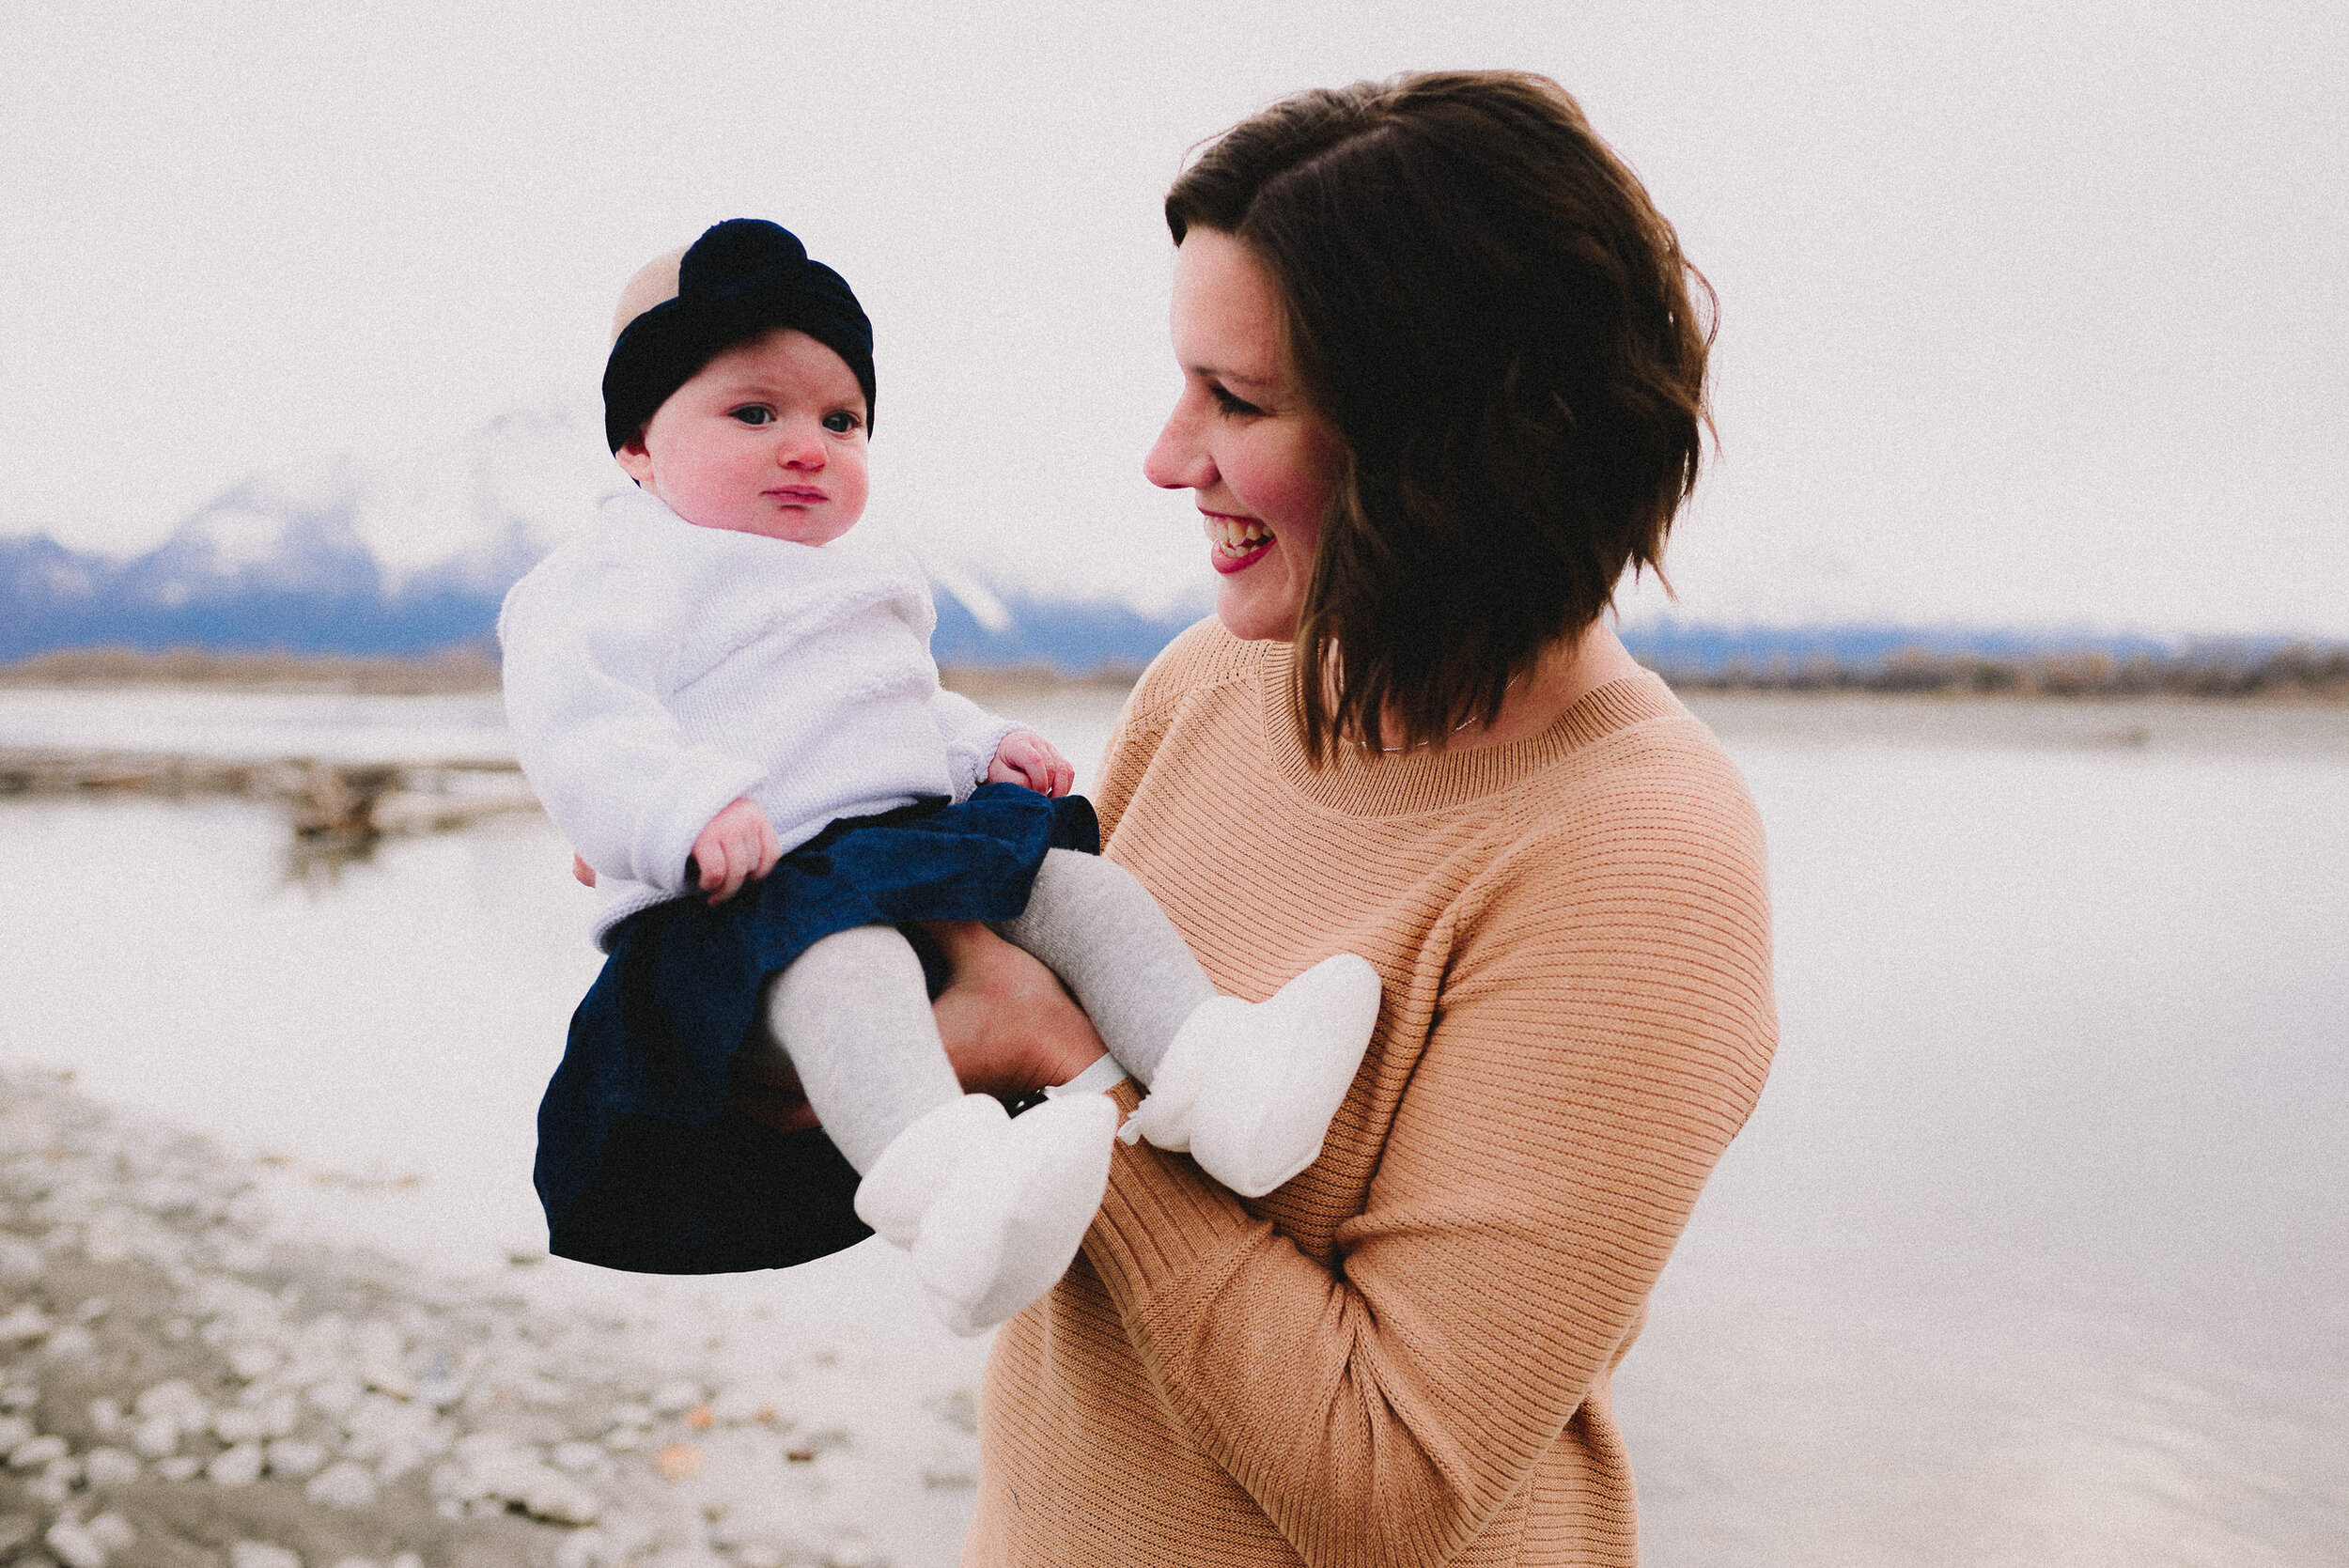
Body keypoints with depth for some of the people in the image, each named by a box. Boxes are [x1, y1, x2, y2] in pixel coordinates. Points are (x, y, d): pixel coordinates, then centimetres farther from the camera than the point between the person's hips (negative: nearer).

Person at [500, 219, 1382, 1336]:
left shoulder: (858, 580, 29)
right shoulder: (624, 571, 3)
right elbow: (569, 722, -12)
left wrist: (979, 744, 16)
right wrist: (687, 812, -28)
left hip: (921, 836, 8)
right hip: (752, 890, -8)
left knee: (1068, 873, -13)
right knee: (837, 942, -38)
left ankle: (1216, 1068, -28)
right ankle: (940, 1194, -60)